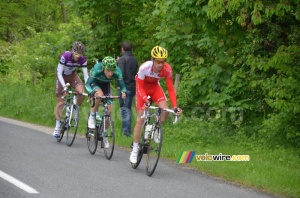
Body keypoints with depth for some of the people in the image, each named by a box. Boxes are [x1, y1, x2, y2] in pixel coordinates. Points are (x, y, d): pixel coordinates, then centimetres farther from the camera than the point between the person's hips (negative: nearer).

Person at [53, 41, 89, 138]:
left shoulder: (82, 59, -23)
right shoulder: (65, 56, -32)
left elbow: (85, 75, -19)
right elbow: (59, 73, -28)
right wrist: (64, 86, -39)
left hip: (72, 75, 3)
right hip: (62, 76, -3)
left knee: (81, 92, -25)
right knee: (60, 102, -5)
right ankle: (57, 126, 6)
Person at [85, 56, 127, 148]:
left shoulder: (117, 72, -32)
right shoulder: (97, 69, -38)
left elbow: (122, 86, -28)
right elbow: (87, 84, -40)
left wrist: (123, 92, -52)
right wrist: (92, 93, -60)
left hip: (105, 84, 3)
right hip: (94, 83, -3)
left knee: (109, 109, -8)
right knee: (100, 94, -37)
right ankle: (92, 116, -13)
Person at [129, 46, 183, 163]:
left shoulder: (167, 69, -29)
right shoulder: (144, 68, -36)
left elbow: (170, 89, -22)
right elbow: (140, 87, -24)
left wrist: (175, 106, -32)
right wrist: (145, 101, -40)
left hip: (155, 87, 2)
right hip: (143, 88, -2)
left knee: (165, 110, -23)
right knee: (140, 119, -7)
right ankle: (134, 150, 3)